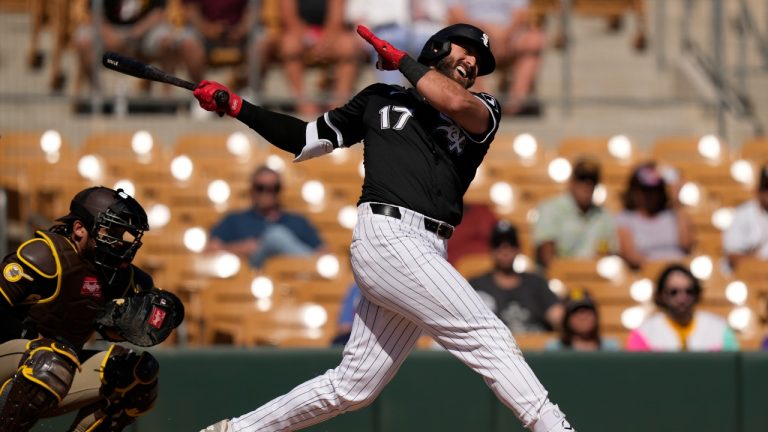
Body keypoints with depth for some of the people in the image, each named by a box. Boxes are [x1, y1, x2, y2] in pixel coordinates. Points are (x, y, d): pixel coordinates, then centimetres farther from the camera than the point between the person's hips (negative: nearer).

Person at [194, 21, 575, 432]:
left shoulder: (483, 111, 18)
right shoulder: (382, 99, 16)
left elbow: (457, 104, -8)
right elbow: (307, 139, 25)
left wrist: (400, 59, 2)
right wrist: (236, 107, 18)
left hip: (426, 255, 4)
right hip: (389, 239, -4)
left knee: (351, 388, 6)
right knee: (490, 338, -18)